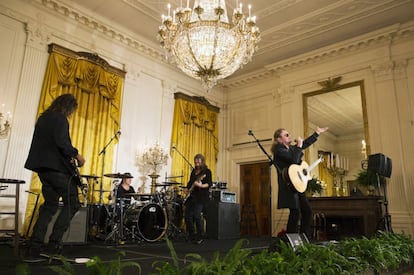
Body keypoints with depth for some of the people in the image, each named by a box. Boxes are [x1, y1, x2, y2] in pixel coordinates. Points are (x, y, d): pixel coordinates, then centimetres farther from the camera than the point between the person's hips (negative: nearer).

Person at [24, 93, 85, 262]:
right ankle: (54, 244, -3)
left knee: (50, 205, 12)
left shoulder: (43, 118, 19)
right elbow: (62, 142, -22)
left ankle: (33, 251, 9)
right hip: (57, 167, -9)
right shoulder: (60, 119, -9)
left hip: (42, 167, 9)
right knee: (72, 203, 2)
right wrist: (77, 155, -10)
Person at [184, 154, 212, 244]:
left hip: (201, 197, -7)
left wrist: (201, 185, -28)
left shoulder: (207, 171, -2)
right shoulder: (194, 171, 18)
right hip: (191, 196, 7)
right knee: (187, 216, 4)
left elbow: (209, 184, -11)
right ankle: (192, 236, 20)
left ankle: (200, 237, 0)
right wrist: (188, 189, 9)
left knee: (196, 216, -16)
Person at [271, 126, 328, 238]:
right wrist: (298, 146, -13)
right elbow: (294, 160, -24)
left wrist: (317, 133, 33)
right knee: (295, 212, -12)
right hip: (289, 185, -10)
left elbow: (306, 143, 29)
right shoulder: (279, 150, -10)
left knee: (307, 211, 9)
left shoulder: (291, 148, 16)